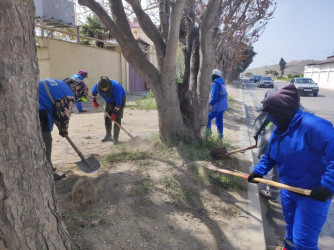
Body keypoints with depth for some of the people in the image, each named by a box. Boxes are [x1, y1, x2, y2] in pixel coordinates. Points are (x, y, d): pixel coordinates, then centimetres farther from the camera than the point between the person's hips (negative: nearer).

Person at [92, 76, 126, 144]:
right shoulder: (97, 85, -26)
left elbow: (118, 102, -34)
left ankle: (115, 137, -6)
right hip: (109, 101, 6)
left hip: (120, 99, -5)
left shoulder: (116, 87, -41)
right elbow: (94, 92, 1)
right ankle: (108, 135, 19)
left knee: (117, 118, -14)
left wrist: (114, 113, -30)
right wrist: (94, 101, 3)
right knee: (106, 117, 4)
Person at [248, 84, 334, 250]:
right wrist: (258, 171, 4)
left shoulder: (312, 125, -29)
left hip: (314, 194, -8)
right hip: (289, 189, 8)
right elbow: (269, 156, 14)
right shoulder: (279, 130, 1)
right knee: (291, 226, 29)